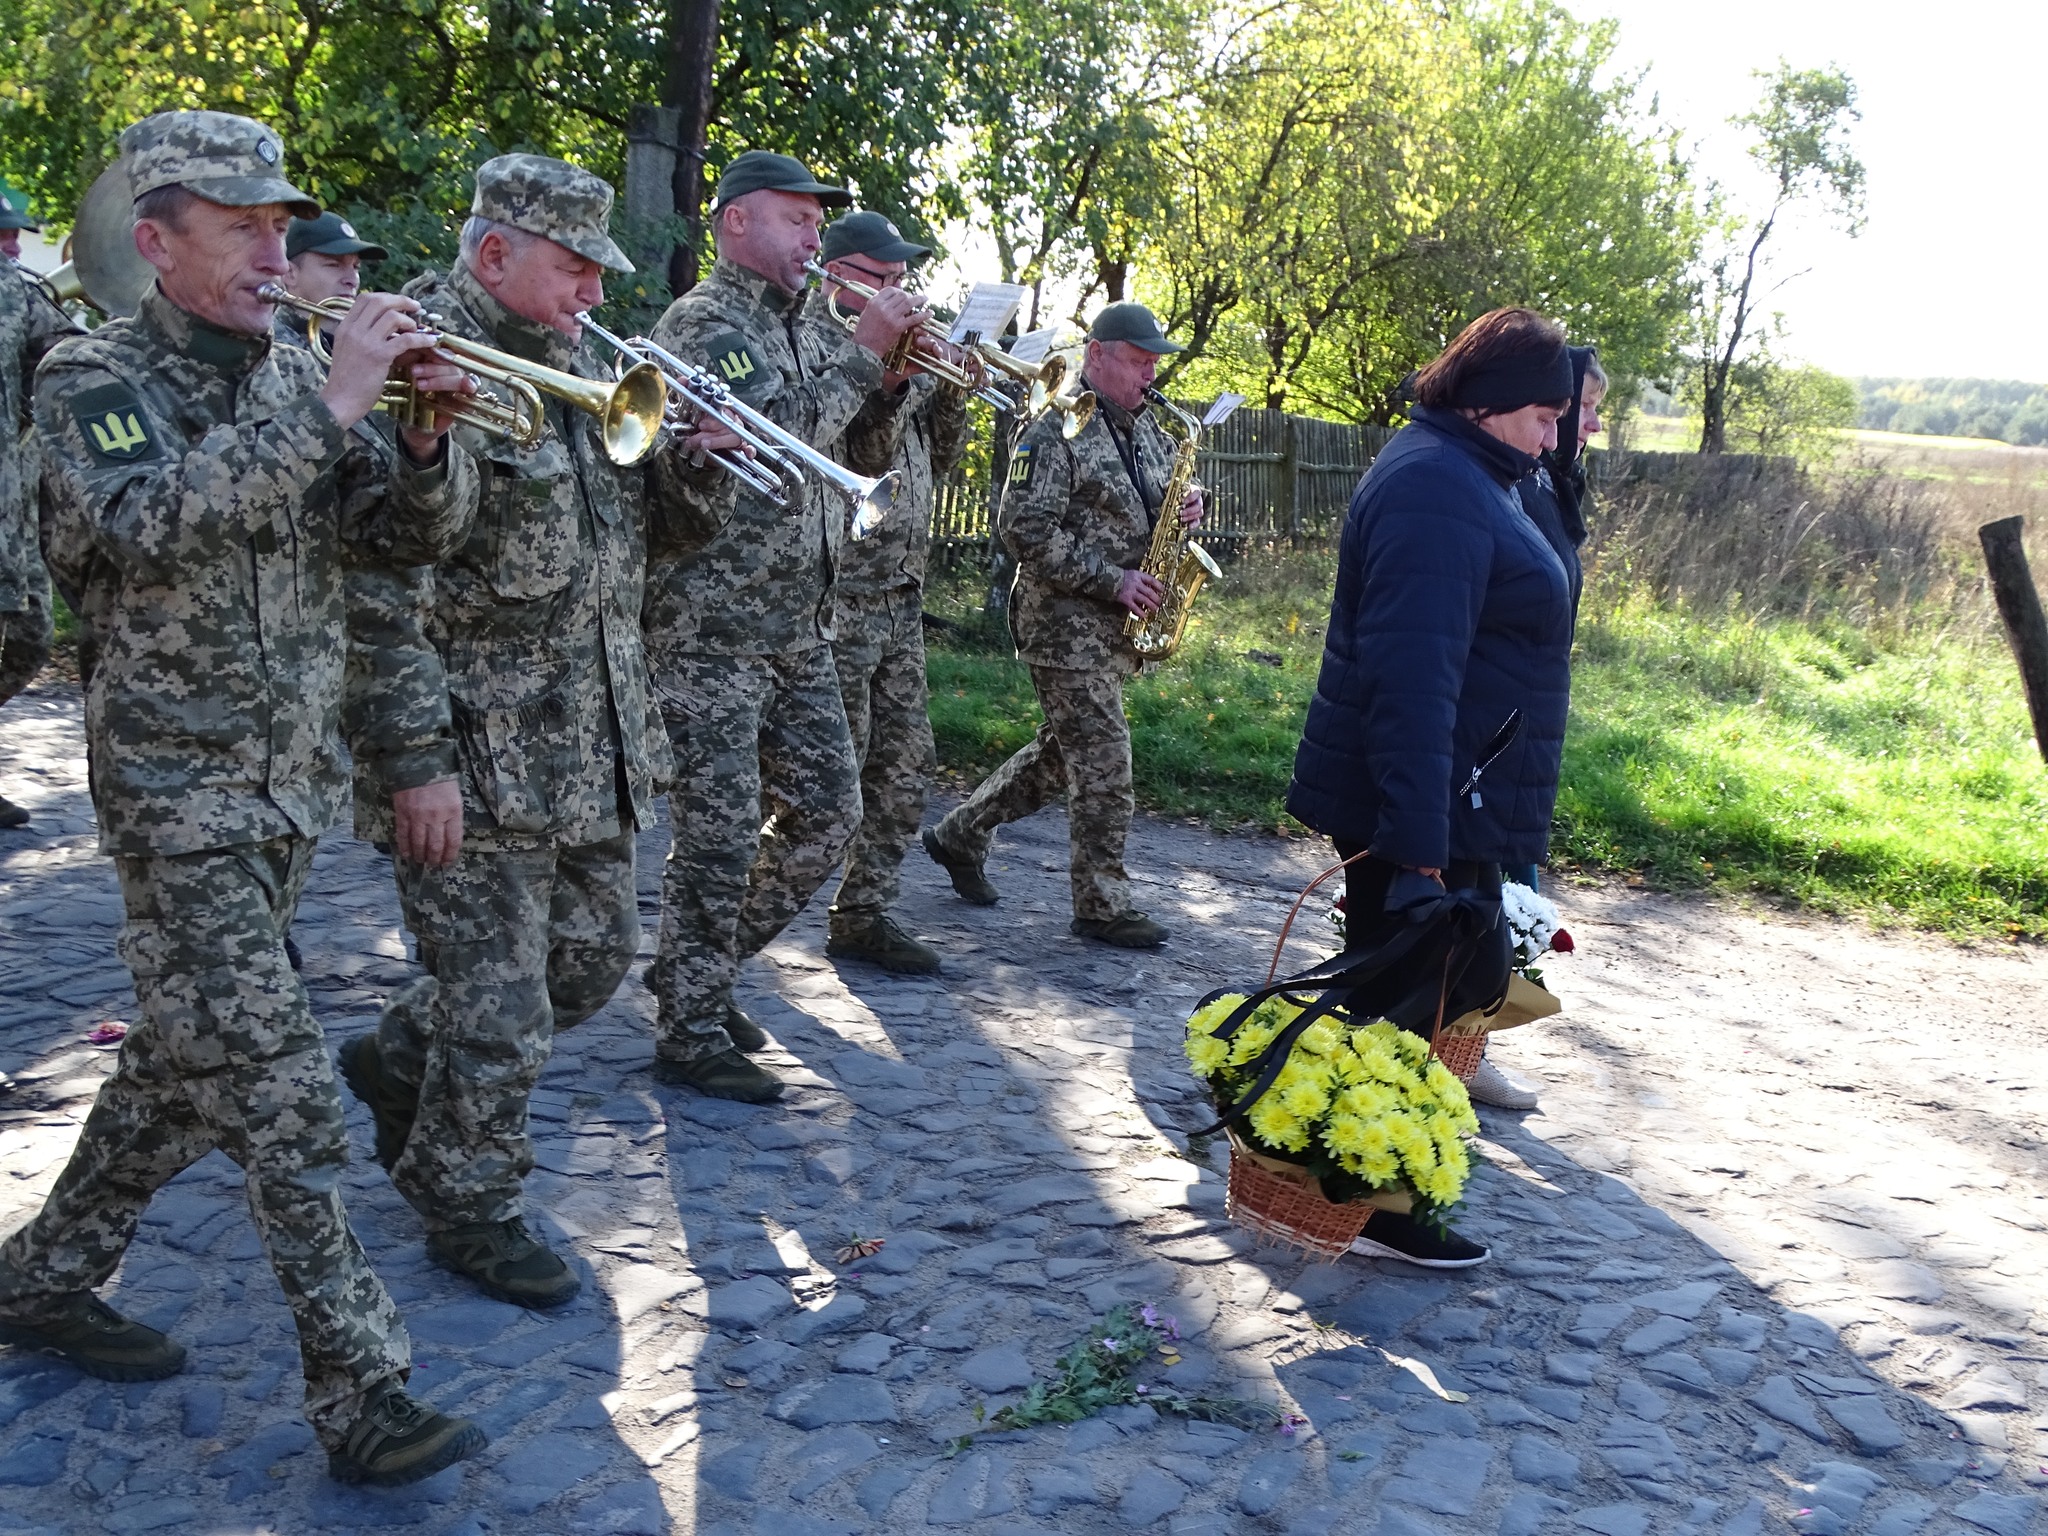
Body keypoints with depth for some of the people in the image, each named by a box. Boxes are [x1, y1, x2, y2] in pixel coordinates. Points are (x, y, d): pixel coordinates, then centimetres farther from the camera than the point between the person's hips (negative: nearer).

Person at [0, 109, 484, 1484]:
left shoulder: (297, 378, 9)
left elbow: (425, 535, 6)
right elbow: (147, 521, -28)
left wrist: (431, 439, -14)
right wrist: (326, 410, -29)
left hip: (297, 781, 7)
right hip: (180, 788, -6)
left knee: (192, 1062, 17)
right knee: (277, 1091, -9)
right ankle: (362, 1390, -3)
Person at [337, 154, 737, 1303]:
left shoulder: (586, 367, 12)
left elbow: (642, 545, 18)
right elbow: (380, 589, -19)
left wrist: (703, 467, -2)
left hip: (597, 746, 9)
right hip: (479, 758, -8)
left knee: (595, 957, 20)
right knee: (502, 1015, 2)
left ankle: (400, 1059, 41)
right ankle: (470, 1209, 25)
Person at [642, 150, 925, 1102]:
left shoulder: (798, 331, 18)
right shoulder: (701, 323, -9)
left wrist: (900, 373, 6)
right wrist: (860, 355, -15)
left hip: (798, 627, 8)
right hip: (711, 625, -8)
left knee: (827, 813, 10)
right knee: (721, 831, -4)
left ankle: (703, 969, 27)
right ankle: (691, 1036, 9)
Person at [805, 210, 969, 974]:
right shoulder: (812, 342, -7)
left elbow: (933, 462, 18)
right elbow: (861, 457, -20)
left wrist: (949, 387, 5)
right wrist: (899, 375, -22)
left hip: (898, 591, 9)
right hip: (839, 592, -9)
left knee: (904, 762, 10)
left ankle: (864, 913, 19)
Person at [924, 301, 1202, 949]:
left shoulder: (1145, 428, 14)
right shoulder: (1057, 428, -12)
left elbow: (1163, 497, 25)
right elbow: (1025, 531, -19)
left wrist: (1185, 507, 0)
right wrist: (1112, 581, -20)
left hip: (1114, 624, 9)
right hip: (1065, 622, -9)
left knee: (1062, 752, 16)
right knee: (1105, 764, -6)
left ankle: (960, 834, 32)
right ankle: (1103, 906, 5)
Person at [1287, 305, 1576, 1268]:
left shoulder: (1462, 477, 15)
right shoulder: (1437, 492, -21)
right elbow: (1411, 680, -29)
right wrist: (1420, 847, -31)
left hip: (1448, 808, 11)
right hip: (1423, 814, -11)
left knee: (1470, 978, 19)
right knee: (1414, 1001, 1)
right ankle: (1378, 1210, 16)